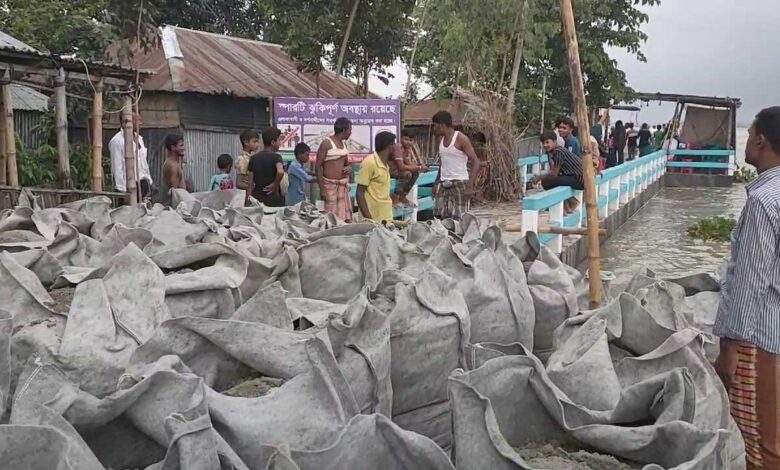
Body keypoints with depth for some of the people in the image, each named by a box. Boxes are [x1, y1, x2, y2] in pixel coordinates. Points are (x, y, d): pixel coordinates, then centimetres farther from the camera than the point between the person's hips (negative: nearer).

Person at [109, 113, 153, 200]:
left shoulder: (139, 138, 15)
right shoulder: (117, 141, -9)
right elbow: (117, 167, -12)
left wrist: (149, 180, 14)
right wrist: (121, 189, -15)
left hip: (143, 181, 7)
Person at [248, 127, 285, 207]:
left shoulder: (253, 158, 8)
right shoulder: (276, 157, -8)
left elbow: (251, 184, 8)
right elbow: (280, 172, -30)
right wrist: (275, 184, -13)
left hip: (257, 200, 6)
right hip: (274, 200, -5)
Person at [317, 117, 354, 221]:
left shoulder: (344, 143, 12)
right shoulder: (326, 143, -9)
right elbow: (319, 166, -11)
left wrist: (349, 168, 0)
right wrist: (322, 188, -16)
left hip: (343, 184, 7)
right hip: (330, 184, -7)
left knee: (345, 217, 4)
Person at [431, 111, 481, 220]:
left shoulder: (461, 139, -9)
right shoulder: (441, 139, 13)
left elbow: (476, 162, -13)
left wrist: (470, 186, -22)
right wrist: (436, 182, 17)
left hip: (459, 183, -7)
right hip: (443, 185, 7)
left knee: (458, 218, -8)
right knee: (441, 217, 0)